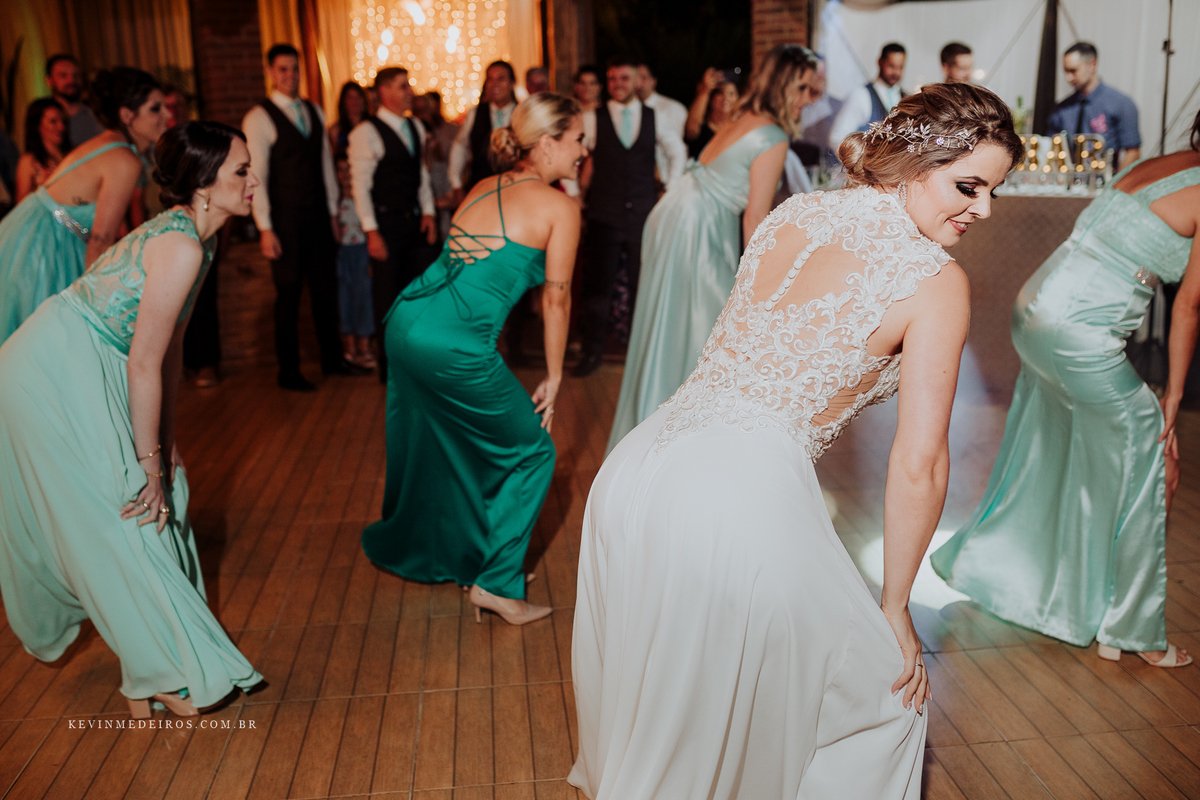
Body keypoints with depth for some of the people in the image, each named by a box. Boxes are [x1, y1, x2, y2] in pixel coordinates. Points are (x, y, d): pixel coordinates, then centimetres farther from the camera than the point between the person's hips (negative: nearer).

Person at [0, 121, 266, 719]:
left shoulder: (185, 234, 5)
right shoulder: (182, 247, -25)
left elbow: (169, 346, 9)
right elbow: (144, 365, -24)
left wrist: (165, 441, 10)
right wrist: (149, 461, -17)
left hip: (80, 371, 9)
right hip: (53, 375, -9)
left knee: (160, 486, 16)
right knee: (125, 512, -5)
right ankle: (167, 673, 6)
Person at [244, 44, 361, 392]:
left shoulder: (314, 112, 11)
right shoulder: (258, 118, -7)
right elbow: (256, 176, -10)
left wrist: (333, 209, 12)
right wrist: (265, 228, -15)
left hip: (318, 217, 5)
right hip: (286, 222, -5)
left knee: (326, 288, 12)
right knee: (289, 295, 2)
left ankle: (332, 358, 27)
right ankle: (288, 372, 15)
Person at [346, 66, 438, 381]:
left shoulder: (416, 128, 12)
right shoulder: (366, 133, -9)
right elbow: (360, 184, -11)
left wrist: (428, 212, 6)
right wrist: (372, 232, -15)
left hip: (415, 222, 6)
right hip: (386, 224, -6)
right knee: (388, 296, 2)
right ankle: (390, 364, 15)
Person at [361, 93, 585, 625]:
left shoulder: (483, 189, 16)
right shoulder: (559, 207, -4)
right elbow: (556, 299, 0)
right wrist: (553, 375, 10)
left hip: (405, 324, 8)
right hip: (454, 347, -8)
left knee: (435, 442, 28)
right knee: (531, 450, 11)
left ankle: (405, 545, 51)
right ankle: (495, 582, 13)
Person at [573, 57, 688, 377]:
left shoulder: (654, 117, 6)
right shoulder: (593, 118, 0)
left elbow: (677, 151, 20)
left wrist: (670, 190, 13)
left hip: (644, 213, 1)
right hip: (605, 215, -1)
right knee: (598, 285, 0)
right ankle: (592, 349, 14)